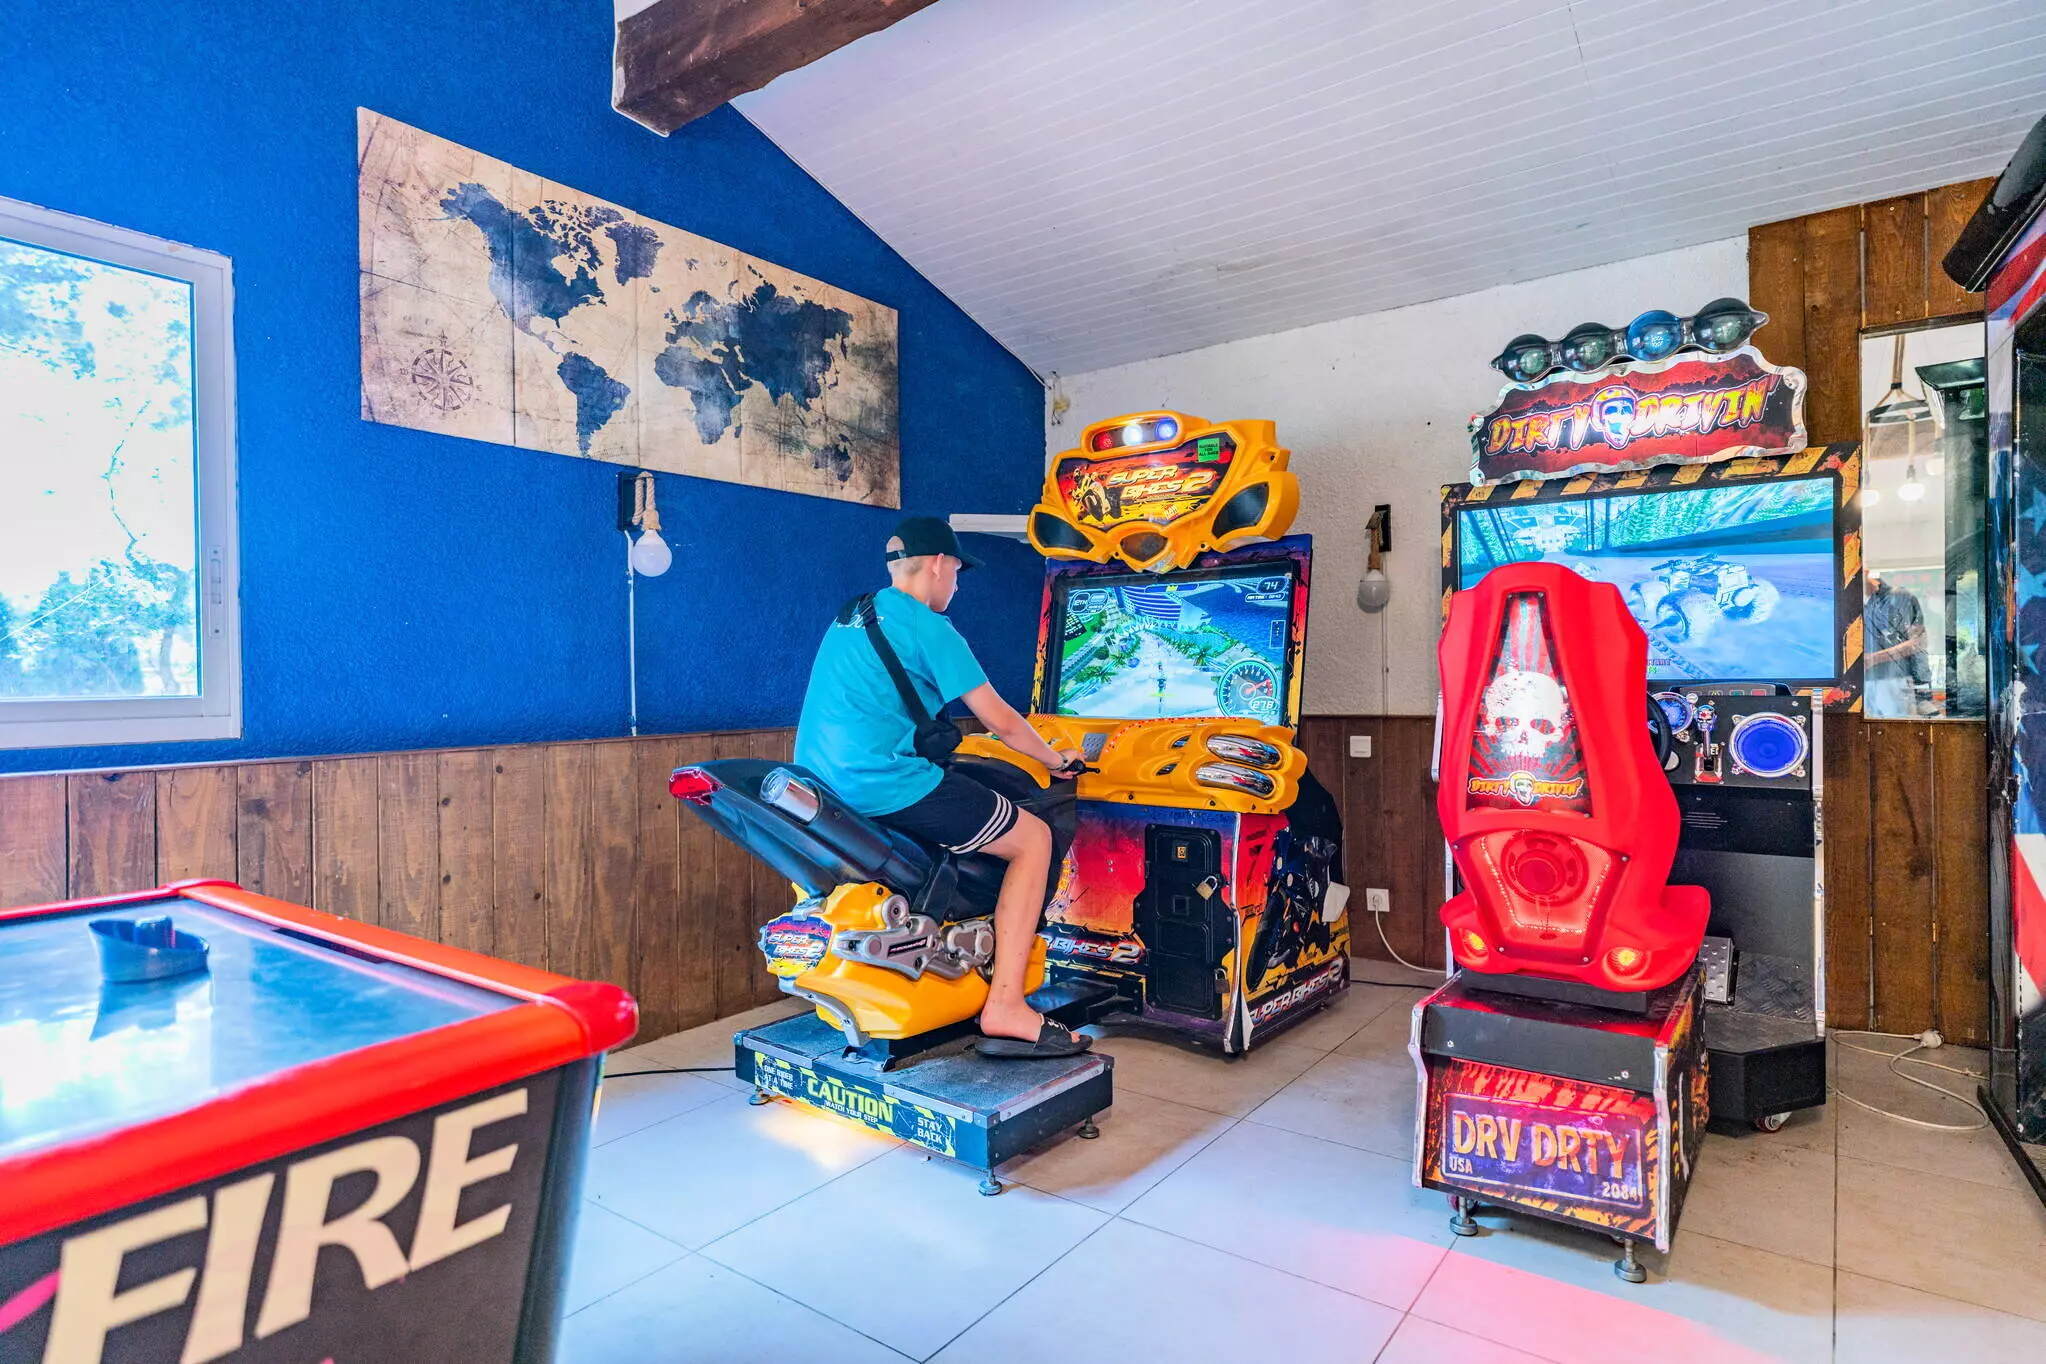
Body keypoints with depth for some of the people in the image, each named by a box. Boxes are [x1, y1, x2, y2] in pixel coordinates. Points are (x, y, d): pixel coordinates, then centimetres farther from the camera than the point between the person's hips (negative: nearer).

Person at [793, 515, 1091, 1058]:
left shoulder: (850, 616, 18)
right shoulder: (927, 626, -7)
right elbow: (1000, 720, -6)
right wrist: (1054, 759, 11)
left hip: (820, 783, 9)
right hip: (888, 784, -9)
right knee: (1033, 839, 1)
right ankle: (1005, 1008, -6)